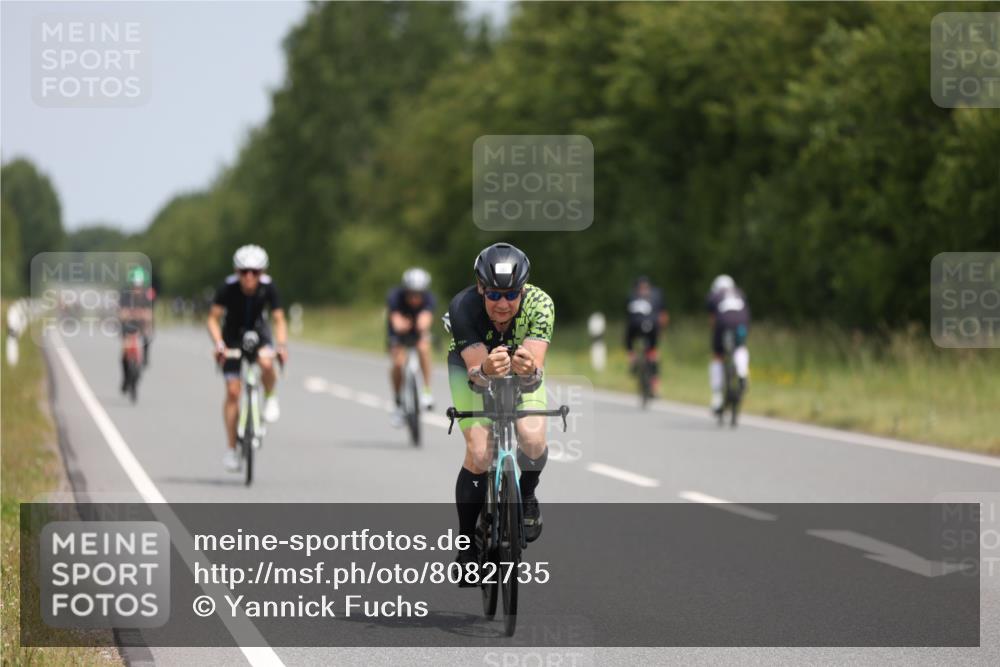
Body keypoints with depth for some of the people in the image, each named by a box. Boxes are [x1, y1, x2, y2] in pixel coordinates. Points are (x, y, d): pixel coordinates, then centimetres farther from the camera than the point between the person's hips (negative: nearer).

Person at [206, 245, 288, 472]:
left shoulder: (268, 287, -22)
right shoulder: (229, 287, -25)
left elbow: (279, 320, -19)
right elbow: (213, 319, -23)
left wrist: (282, 346, -35)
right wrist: (219, 344, -38)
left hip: (258, 332, 1)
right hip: (233, 336, 0)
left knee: (266, 363, -34)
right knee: (232, 391, -8)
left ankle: (270, 398, -1)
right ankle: (232, 449, 0)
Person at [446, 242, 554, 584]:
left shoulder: (539, 304, -34)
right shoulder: (463, 307, -35)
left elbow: (536, 371, -41)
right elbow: (476, 373, -40)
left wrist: (529, 370, -65)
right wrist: (487, 370, -63)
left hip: (522, 369, 1)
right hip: (471, 365, -1)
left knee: (533, 440, -24)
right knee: (479, 453, -19)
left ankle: (527, 496, 11)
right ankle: (467, 543, 0)